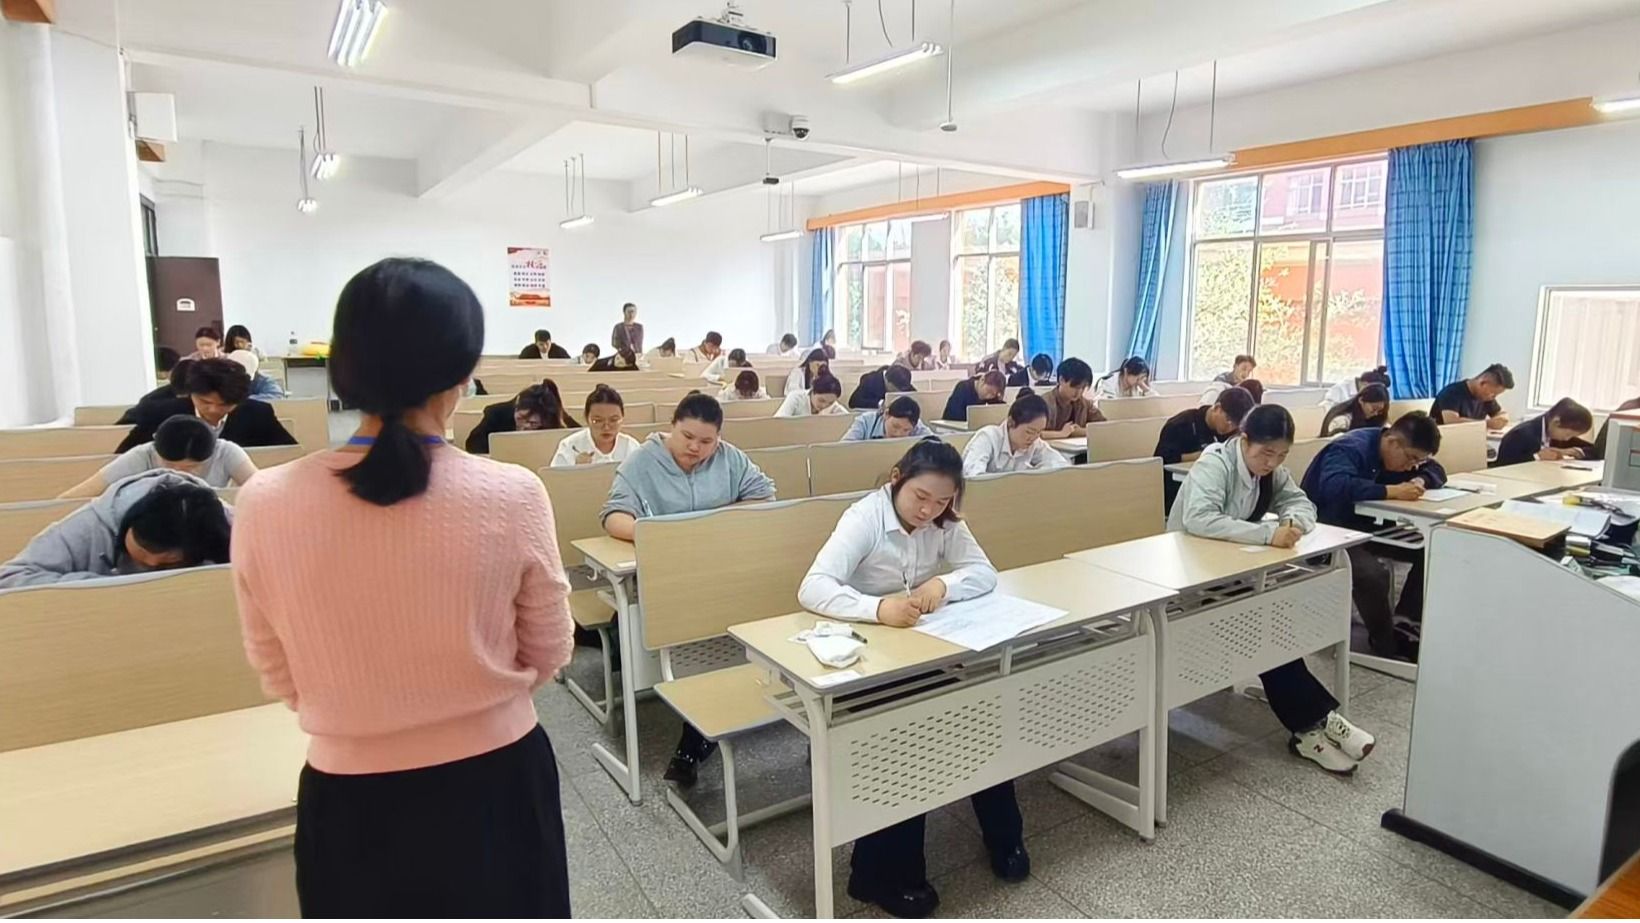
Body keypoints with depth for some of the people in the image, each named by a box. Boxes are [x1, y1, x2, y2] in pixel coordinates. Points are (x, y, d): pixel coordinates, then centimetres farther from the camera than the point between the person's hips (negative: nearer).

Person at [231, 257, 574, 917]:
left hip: (351, 803, 2)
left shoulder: (265, 506, -15)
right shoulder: (512, 496, -21)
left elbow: (280, 679, 0)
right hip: (493, 791, -1)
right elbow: (548, 657, -6)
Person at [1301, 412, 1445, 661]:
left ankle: (1405, 623, 3)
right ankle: (1385, 643, -8)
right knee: (1372, 573, -32)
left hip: (1362, 526, 9)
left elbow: (1436, 471, 13)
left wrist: (1420, 480, -11)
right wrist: (1391, 491, -38)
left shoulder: (1399, 452, 3)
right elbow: (1334, 486, -41)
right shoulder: (1350, 449, -23)